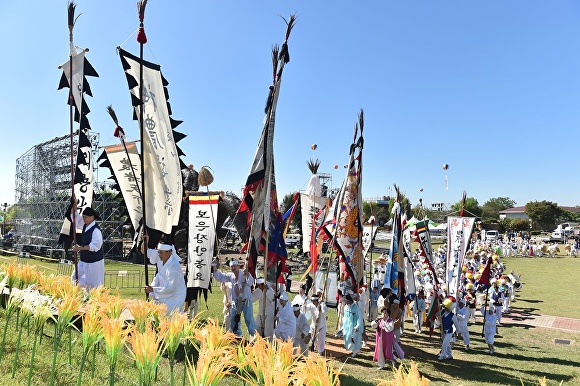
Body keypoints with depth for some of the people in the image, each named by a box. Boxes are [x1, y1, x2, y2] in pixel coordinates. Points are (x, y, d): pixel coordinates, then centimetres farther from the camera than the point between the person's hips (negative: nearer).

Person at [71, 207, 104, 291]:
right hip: (84, 260, 9)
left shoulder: (96, 230, -21)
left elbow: (95, 246, -28)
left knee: (93, 284, 0)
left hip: (94, 262, -9)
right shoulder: (85, 225, 5)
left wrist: (80, 248, -29)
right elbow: (76, 218, 15)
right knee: (75, 277, 13)